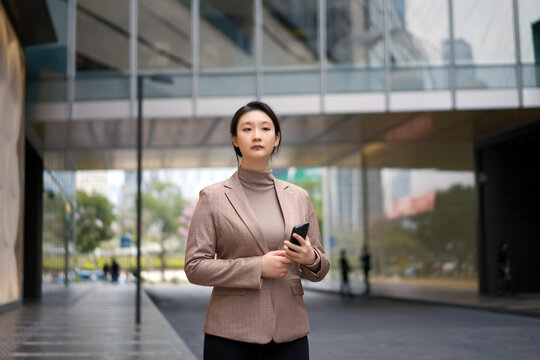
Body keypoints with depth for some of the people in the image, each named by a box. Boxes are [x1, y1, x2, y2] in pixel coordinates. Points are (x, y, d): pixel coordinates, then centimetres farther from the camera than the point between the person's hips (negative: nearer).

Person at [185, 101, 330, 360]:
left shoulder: (298, 197, 9)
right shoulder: (213, 197, 0)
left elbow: (319, 269, 13)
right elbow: (195, 266, -5)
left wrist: (311, 259, -11)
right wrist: (257, 267, -15)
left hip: (289, 332, 3)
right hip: (231, 333, -2)